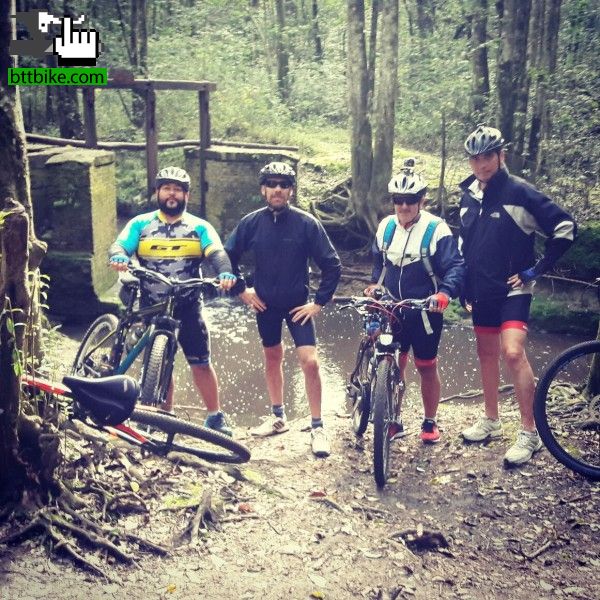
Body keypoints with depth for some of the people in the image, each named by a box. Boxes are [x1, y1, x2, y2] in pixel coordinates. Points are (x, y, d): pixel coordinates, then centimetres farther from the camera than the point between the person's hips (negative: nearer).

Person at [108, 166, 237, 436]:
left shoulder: (199, 227, 2)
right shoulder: (140, 224, 5)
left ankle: (215, 417, 11)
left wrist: (225, 272, -36)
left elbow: (217, 253, -13)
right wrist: (118, 257, -33)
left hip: (188, 306, -1)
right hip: (152, 307, 1)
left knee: (201, 363, -1)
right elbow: (119, 245, -7)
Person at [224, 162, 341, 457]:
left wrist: (319, 302, -9)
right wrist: (242, 290, 4)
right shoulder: (251, 222, -6)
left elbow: (331, 264, -8)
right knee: (272, 357, 16)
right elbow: (228, 256, 8)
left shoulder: (306, 222, -13)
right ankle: (278, 417, 33)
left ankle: (317, 428, 1)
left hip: (297, 303, -3)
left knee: (310, 362, -11)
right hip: (265, 303, 3)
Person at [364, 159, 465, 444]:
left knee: (426, 367, 9)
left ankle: (430, 422, 27)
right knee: (393, 366, 8)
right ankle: (394, 422, 22)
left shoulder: (436, 229, -14)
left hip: (424, 311, -4)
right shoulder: (386, 226, 2)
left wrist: (444, 293, -35)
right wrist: (375, 283, 2)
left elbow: (455, 267, -18)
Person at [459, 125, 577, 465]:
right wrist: (464, 286, 17)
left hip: (512, 289, -6)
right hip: (481, 290, 7)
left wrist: (536, 270, -13)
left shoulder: (520, 192, -13)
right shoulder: (469, 195, 7)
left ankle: (530, 433, -8)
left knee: (513, 352, -18)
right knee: (487, 353, 14)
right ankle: (491, 422, 28)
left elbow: (566, 228, -14)